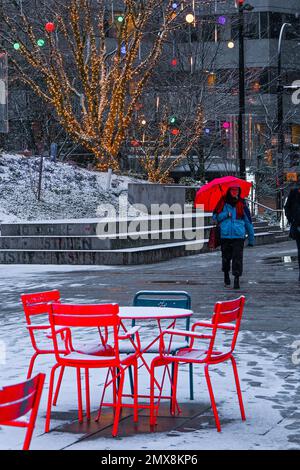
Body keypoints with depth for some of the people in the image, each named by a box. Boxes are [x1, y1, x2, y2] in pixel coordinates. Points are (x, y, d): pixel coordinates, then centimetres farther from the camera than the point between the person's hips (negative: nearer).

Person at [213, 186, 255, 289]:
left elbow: (248, 221, 13)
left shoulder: (241, 205, 7)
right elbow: (215, 217, 6)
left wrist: (251, 239, 13)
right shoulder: (223, 204, 7)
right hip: (225, 236, 1)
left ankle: (237, 279, -8)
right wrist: (226, 214, -11)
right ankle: (226, 276, 28)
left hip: (238, 236, -1)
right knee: (226, 257, 8)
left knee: (237, 258, -9)